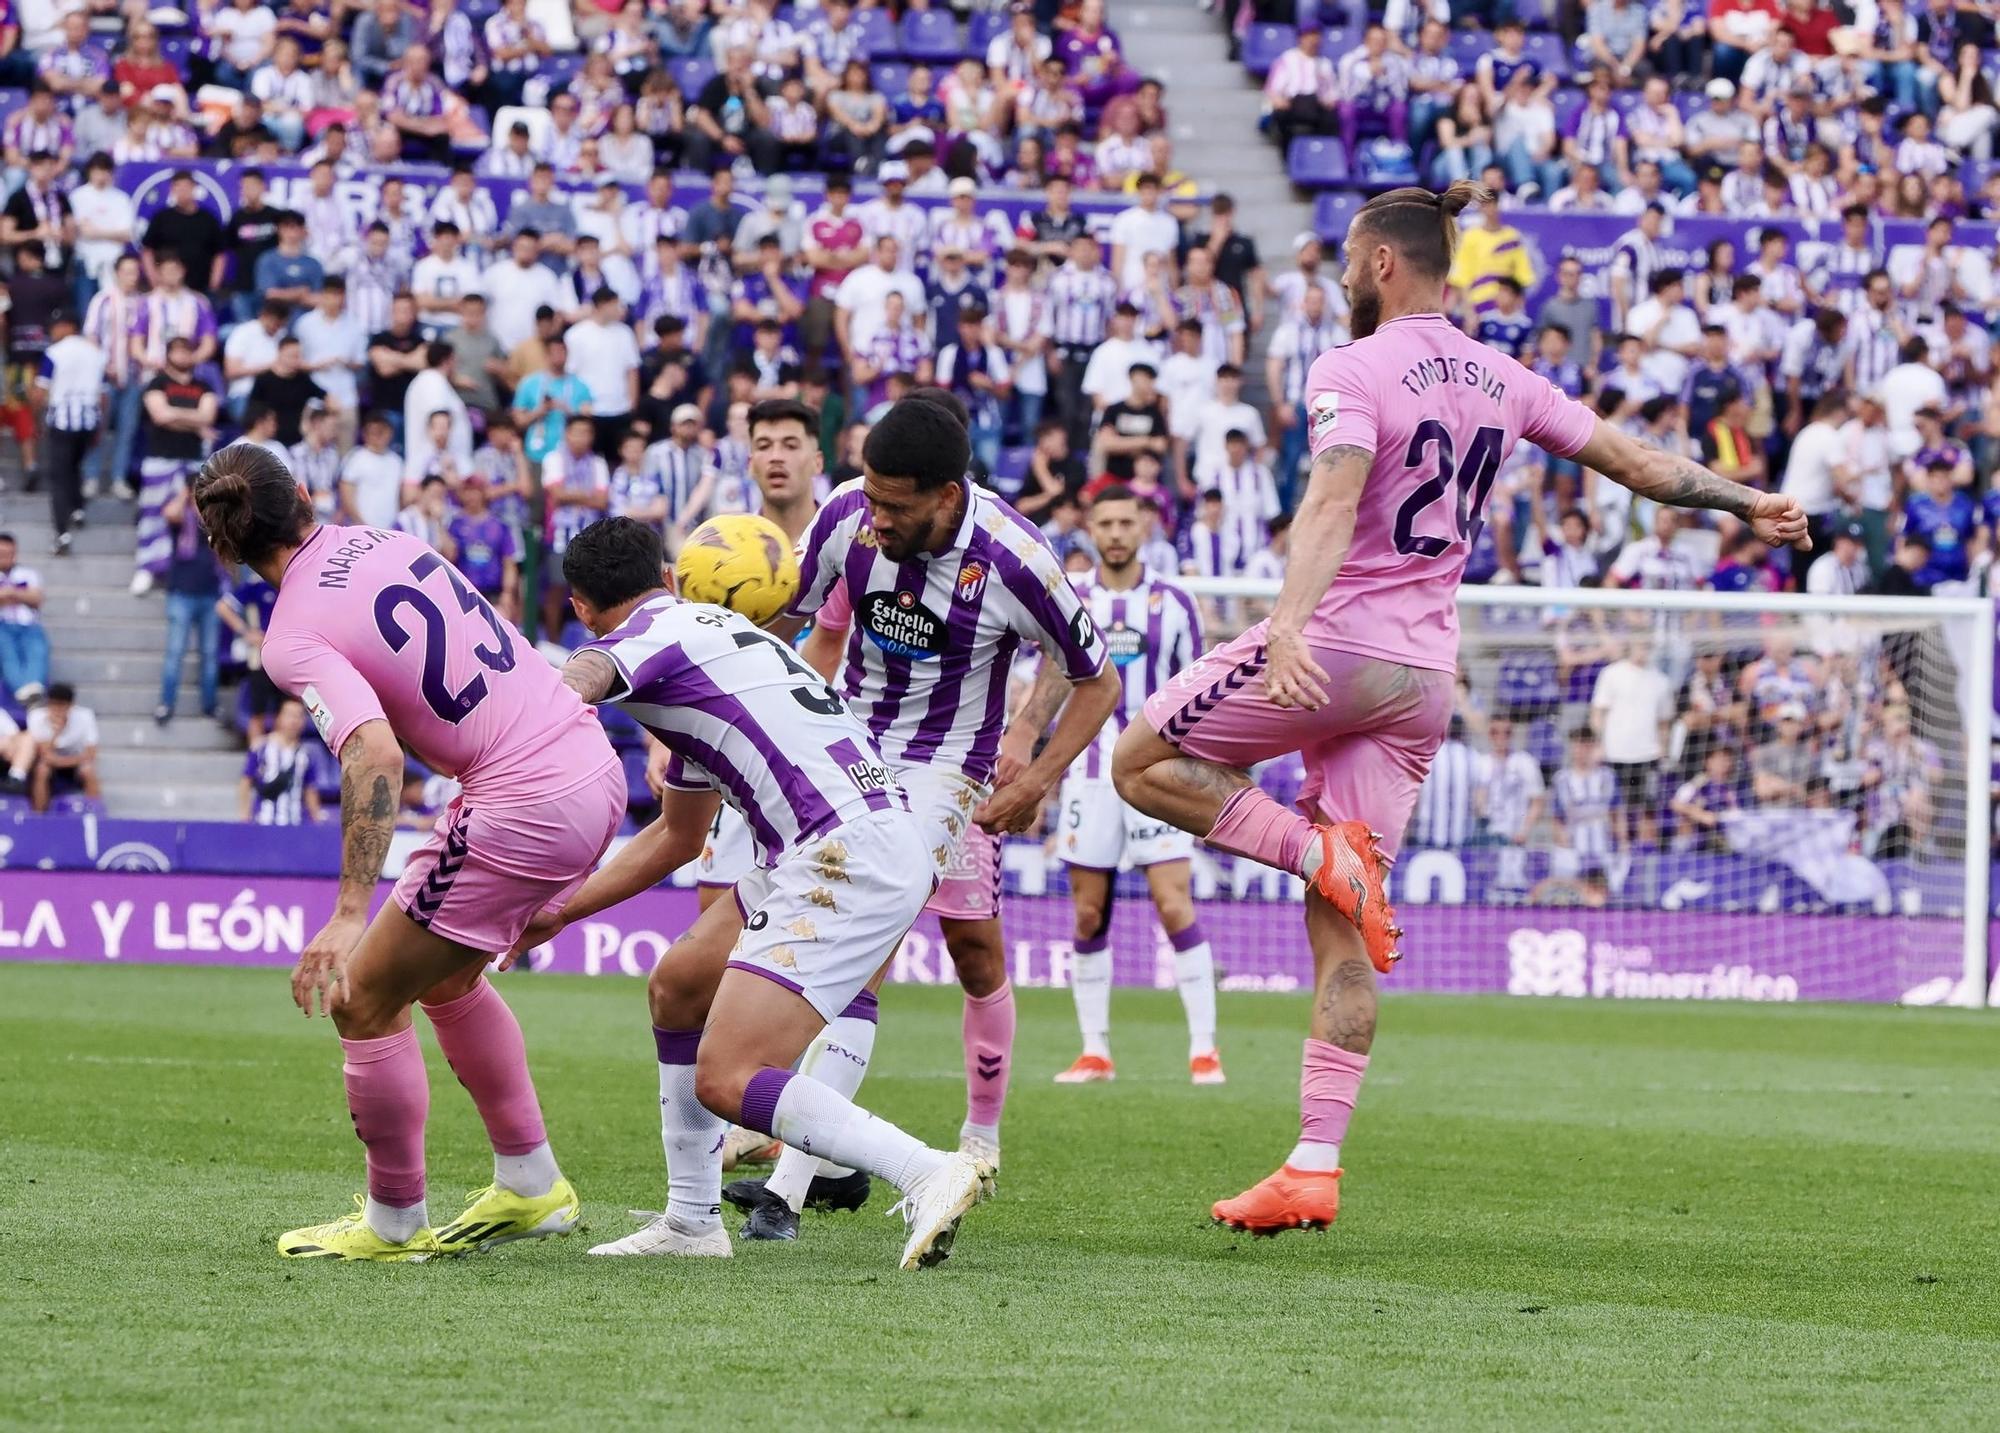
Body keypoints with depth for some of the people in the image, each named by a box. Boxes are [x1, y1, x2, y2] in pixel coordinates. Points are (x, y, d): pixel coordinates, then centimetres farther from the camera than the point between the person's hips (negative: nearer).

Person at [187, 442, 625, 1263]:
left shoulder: (295, 637, -13)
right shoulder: (386, 542, 8)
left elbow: (375, 755, -29)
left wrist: (349, 917, -33)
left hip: (525, 810, -8)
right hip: (594, 768, 9)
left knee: (363, 1000, 5)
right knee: (443, 975, 27)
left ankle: (394, 1223, 17)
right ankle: (531, 1188, 32)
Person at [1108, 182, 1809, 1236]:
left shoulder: (1353, 370, -9)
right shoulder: (1501, 382, 10)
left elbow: (1334, 499, -25)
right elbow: (1631, 460, 16)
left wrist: (1288, 625, -38)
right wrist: (1747, 504, 28)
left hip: (1332, 647, -7)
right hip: (1423, 679, 7)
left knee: (1142, 766, 9)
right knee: (1339, 931, 5)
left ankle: (1321, 852, -10)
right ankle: (1315, 1168, -2)